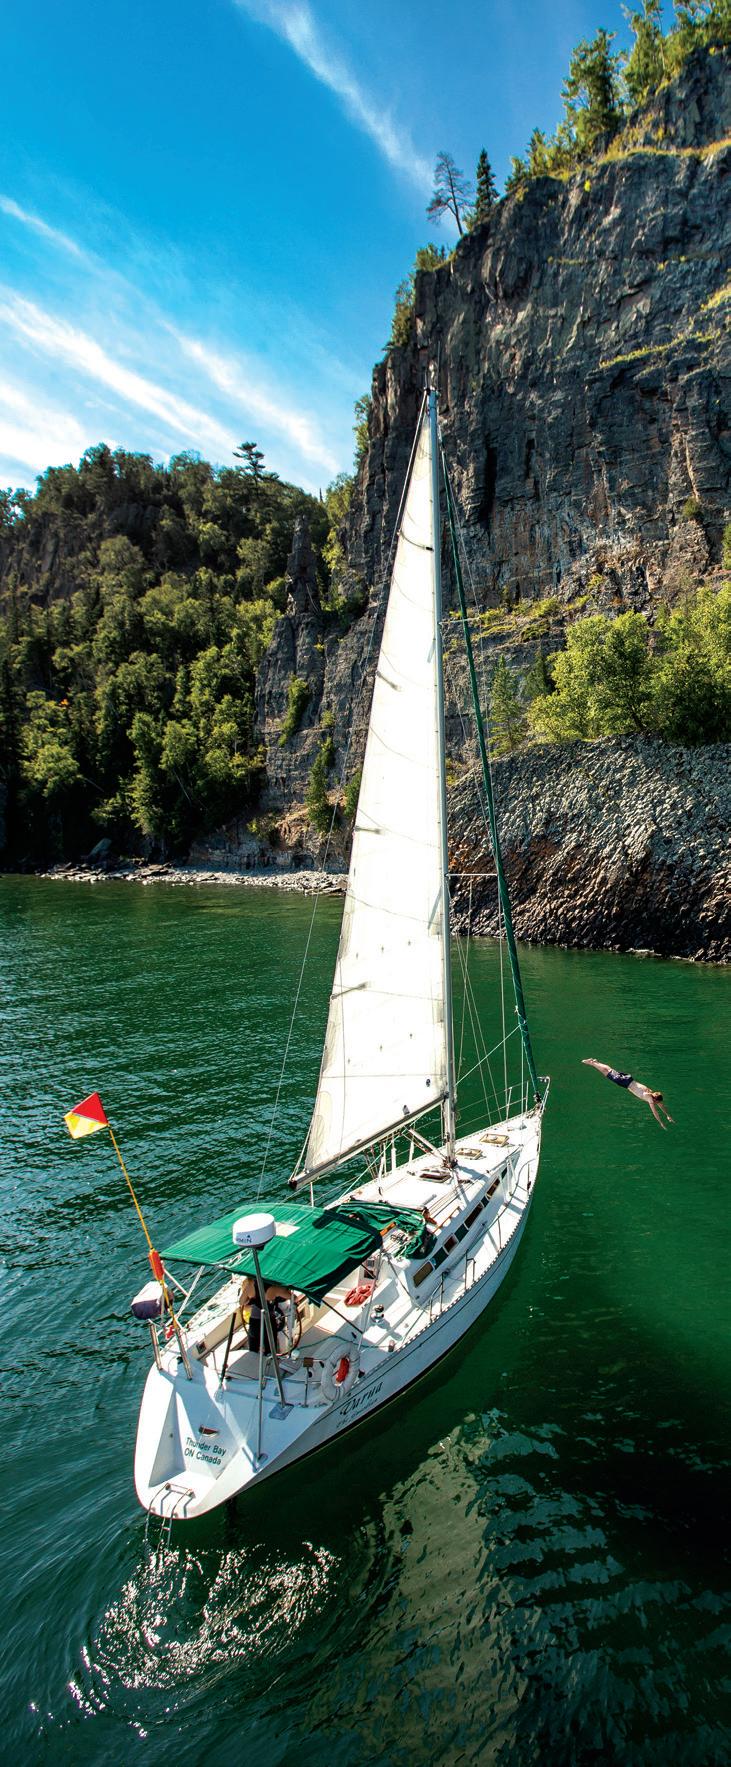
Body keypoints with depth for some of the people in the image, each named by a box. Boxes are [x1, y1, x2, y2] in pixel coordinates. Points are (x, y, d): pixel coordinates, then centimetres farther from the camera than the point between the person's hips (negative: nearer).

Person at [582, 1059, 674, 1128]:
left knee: (611, 1070, 21)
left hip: (629, 1078, 6)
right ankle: (591, 1062, 22)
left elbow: (662, 1105, 8)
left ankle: (594, 1061, 37)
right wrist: (661, 1123, -24)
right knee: (608, 1072, 9)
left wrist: (668, 1115, 8)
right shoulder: (649, 1098, -25)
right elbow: (655, 1111, -26)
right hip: (626, 1082, -6)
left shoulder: (654, 1095, -6)